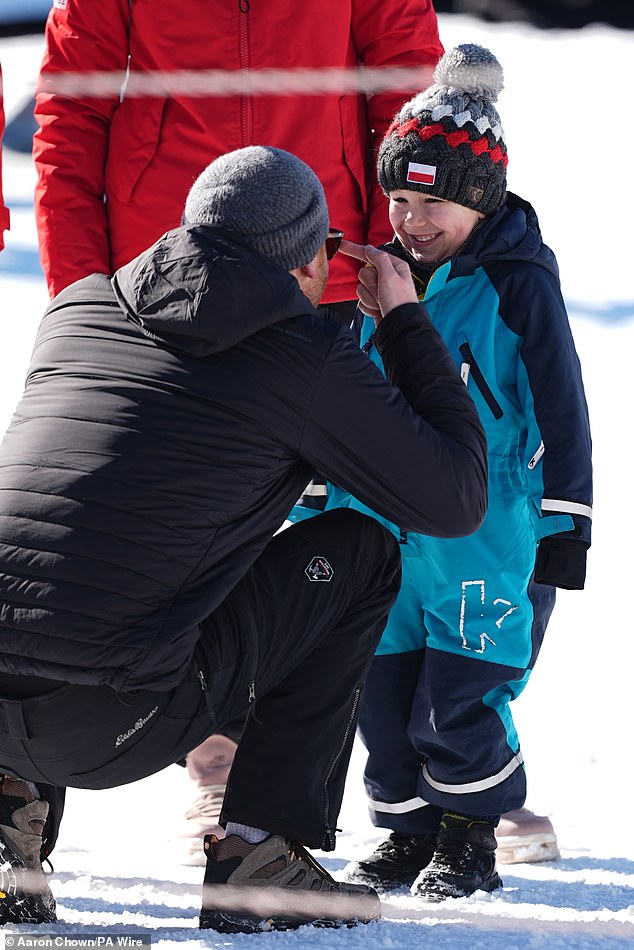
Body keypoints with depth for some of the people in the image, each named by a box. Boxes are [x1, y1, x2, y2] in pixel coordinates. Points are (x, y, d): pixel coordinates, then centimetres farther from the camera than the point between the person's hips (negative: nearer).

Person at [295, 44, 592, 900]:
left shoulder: (518, 282, -8)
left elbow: (559, 406, -6)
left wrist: (563, 524, -7)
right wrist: (319, 501, 21)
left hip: (487, 536, -6)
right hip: (386, 532, 6)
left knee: (457, 700, -8)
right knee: (383, 692, 7)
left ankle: (470, 839, 7)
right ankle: (409, 832, 20)